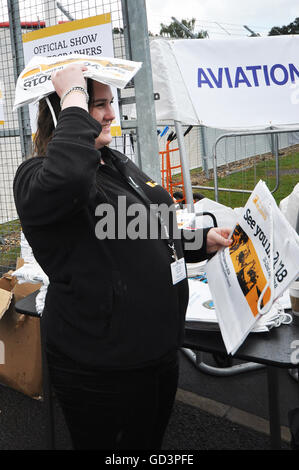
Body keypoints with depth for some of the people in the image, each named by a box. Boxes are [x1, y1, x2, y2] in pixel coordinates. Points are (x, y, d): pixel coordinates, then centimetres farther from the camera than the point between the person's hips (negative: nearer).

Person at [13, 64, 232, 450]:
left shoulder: (120, 164, 10)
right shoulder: (36, 176, -17)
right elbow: (68, 180, -44)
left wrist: (205, 242, 6)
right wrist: (74, 99, -30)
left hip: (161, 347, 8)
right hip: (102, 370, -8)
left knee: (153, 442, 26)